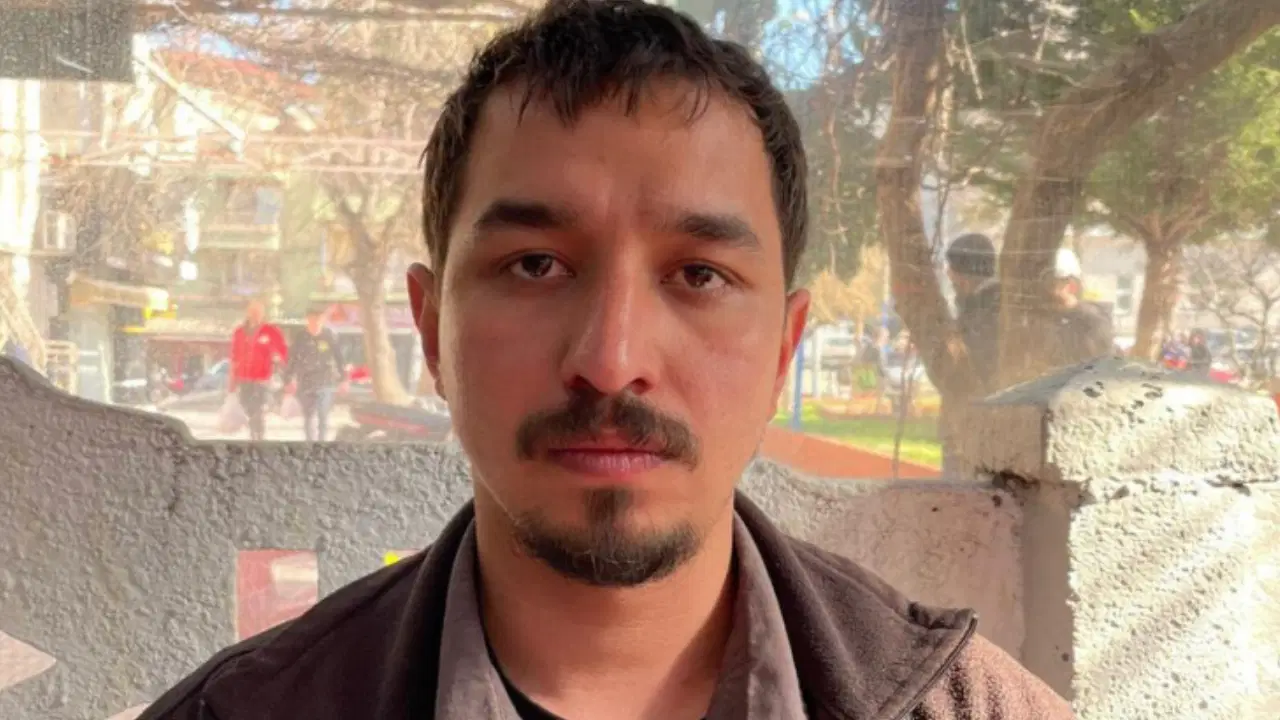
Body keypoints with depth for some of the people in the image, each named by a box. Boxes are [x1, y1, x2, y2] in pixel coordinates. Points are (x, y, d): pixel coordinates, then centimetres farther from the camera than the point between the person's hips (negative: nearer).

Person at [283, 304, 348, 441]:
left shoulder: (330, 336, -4)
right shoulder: (299, 337, -4)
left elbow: (339, 358, 4)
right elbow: (291, 360, 1)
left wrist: (343, 379, 6)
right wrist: (288, 381, 0)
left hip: (325, 384, -1)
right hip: (305, 384, 1)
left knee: (323, 417, -8)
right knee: (309, 418, 11)